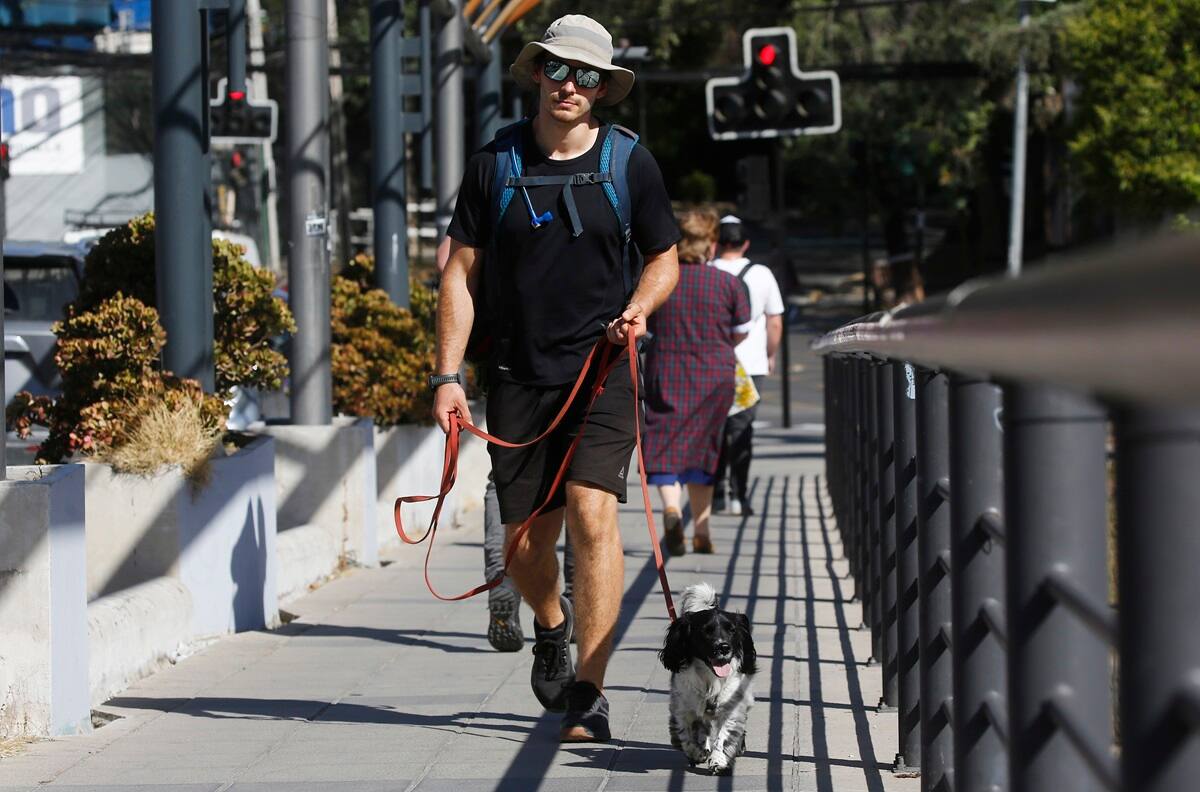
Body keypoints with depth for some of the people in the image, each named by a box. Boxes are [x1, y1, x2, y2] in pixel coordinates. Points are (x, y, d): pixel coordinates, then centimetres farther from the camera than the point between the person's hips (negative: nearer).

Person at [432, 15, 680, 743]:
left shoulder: (630, 162, 2)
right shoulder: (496, 162, 3)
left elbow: (665, 258, 14)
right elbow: (463, 270, 6)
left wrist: (640, 306, -8)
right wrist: (448, 375, -1)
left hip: (601, 368, -2)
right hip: (519, 375, 2)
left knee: (592, 513, -19)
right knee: (525, 538, 5)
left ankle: (589, 695, -16)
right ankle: (553, 625, 41)